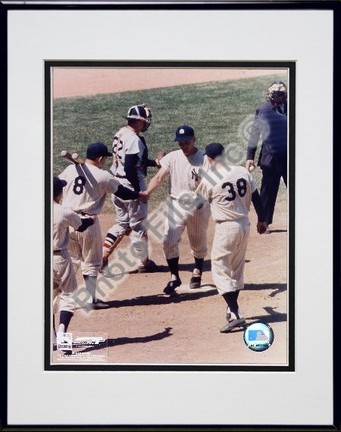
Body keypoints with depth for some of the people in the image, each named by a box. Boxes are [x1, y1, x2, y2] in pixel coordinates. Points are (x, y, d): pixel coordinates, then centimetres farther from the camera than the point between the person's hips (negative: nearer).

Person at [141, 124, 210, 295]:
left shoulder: (204, 159, -10)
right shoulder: (172, 157, -2)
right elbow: (159, 177, -12)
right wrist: (148, 191, -31)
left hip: (199, 207, -2)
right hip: (176, 205, 2)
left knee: (198, 243, 15)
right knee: (169, 241, -9)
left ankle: (197, 272, 41)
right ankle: (174, 277, 5)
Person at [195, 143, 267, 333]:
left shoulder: (209, 179, -14)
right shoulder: (244, 172, 0)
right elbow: (256, 198, 6)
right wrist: (262, 220, 19)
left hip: (226, 228, -6)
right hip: (245, 225, 6)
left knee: (221, 271, 0)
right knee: (237, 270, 20)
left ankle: (236, 315, -11)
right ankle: (233, 309, 32)